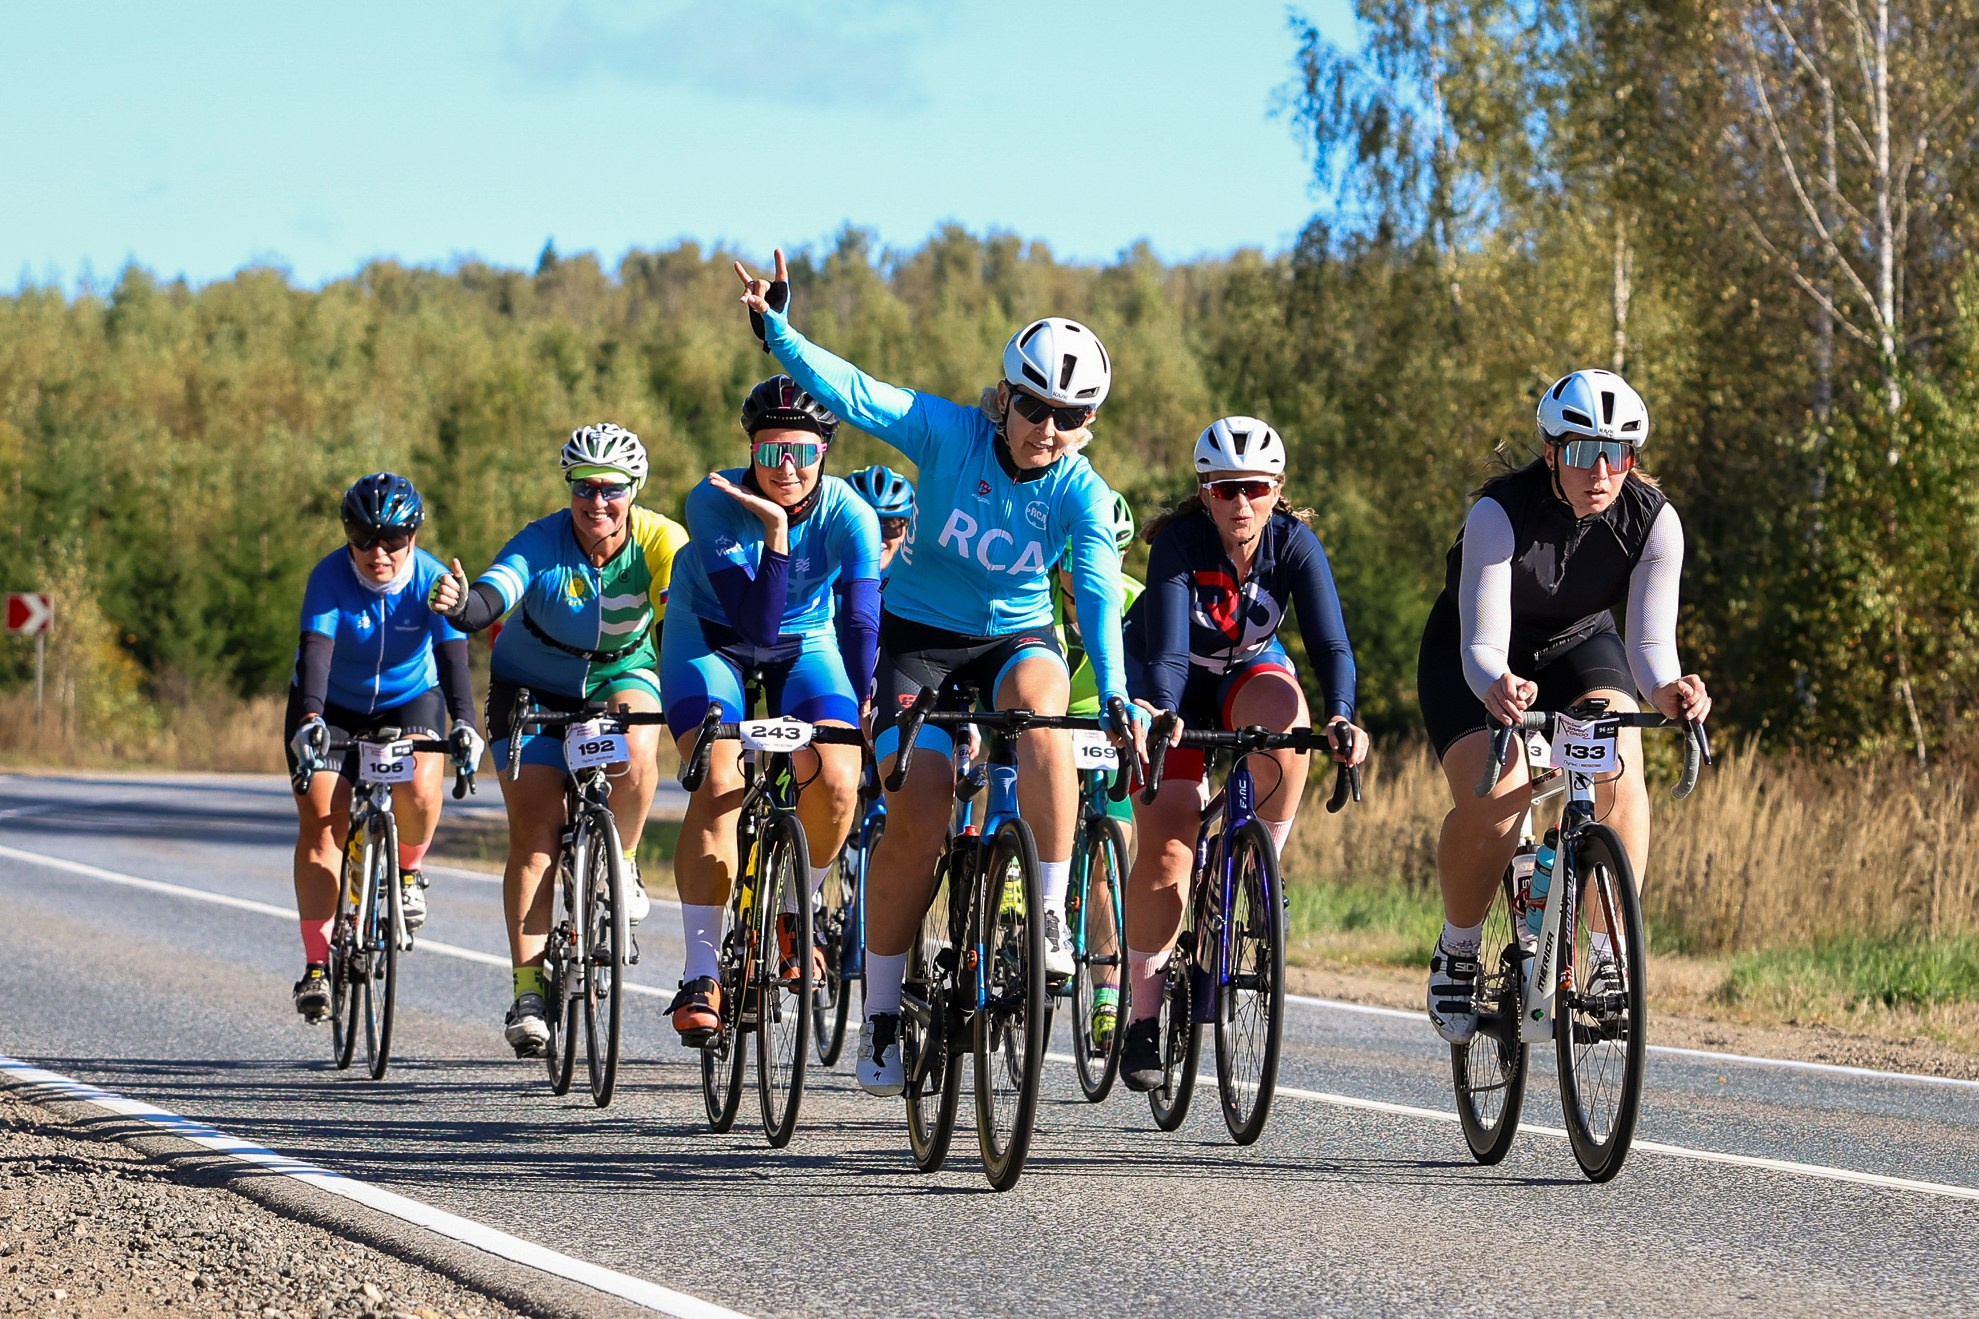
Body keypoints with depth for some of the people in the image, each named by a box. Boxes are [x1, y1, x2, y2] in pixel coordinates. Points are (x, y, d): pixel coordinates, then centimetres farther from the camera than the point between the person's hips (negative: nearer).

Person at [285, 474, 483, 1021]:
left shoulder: (432, 580, -21)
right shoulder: (330, 577, -23)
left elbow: (453, 655, -30)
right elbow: (315, 650, -35)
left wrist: (464, 723, -47)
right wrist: (310, 718, -52)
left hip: (409, 701, 0)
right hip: (332, 707, 0)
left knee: (419, 791, -29)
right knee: (321, 817, -16)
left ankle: (408, 870, 5)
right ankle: (316, 965, -13)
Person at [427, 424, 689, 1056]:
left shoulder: (660, 542, -22)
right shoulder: (542, 542, -25)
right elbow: (491, 596, -41)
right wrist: (460, 604, -64)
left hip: (621, 673, 1)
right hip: (533, 686, 0)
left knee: (634, 750, -34)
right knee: (534, 827, -13)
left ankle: (623, 860, -5)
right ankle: (529, 986, -9)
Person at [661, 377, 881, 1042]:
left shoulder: (849, 516, -23)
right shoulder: (714, 502, -27)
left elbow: (860, 627, -19)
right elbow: (754, 621, -32)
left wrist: (866, 722, -25)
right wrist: (776, 531, -42)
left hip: (804, 645, 1)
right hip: (711, 637, -1)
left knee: (836, 782, -22)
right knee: (719, 786, -24)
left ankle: (792, 912, 7)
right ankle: (702, 974, -19)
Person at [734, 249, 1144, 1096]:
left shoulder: (1080, 492, -13)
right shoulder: (949, 435, -15)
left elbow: (1099, 594, -24)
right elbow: (849, 393, -24)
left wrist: (1116, 698, -38)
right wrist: (776, 328, -40)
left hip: (1016, 639, 1)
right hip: (920, 636, -1)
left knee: (1039, 707, -35)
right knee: (917, 814, -16)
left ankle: (1052, 915, -29)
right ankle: (881, 1013, -4)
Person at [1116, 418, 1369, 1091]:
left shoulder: (1294, 543, -21)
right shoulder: (1180, 542, -28)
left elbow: (1330, 642, -30)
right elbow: (1166, 649, -38)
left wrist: (1340, 717, -48)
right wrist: (1160, 720, -57)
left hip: (1247, 673, 2)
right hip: (1172, 683, -2)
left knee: (1285, 714, -36)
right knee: (1166, 847, -16)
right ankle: (1143, 1013, -2)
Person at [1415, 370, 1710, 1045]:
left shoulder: (1653, 521, -24)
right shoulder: (1500, 513, -33)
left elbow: (1650, 644, -26)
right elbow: (1482, 644, -39)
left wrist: (1668, 690, -49)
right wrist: (1497, 685, -62)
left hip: (1579, 645, 3)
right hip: (1472, 660, -2)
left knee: (1618, 772, -27)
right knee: (1490, 797, -27)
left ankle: (1606, 954, -14)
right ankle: (1457, 956, -1)